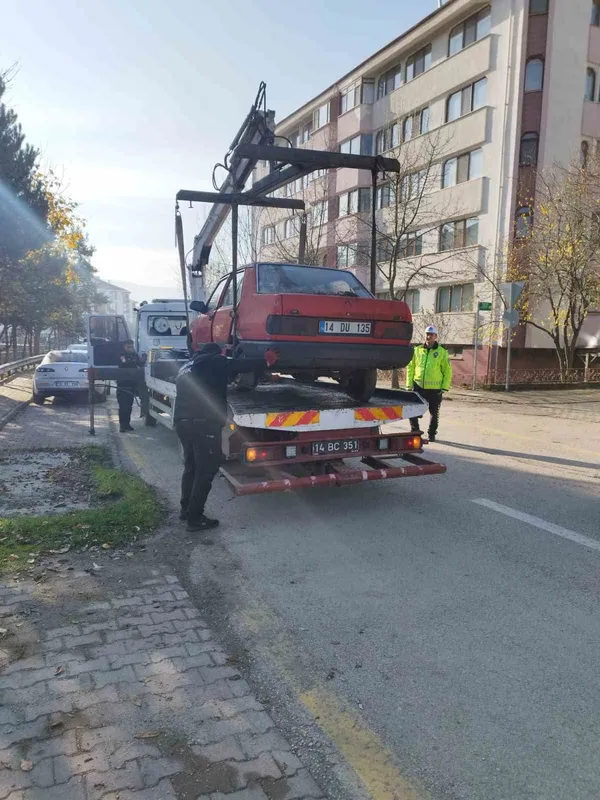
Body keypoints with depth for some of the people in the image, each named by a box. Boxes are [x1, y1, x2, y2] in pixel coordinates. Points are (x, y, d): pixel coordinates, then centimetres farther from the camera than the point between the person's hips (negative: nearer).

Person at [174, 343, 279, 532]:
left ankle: (186, 509, 29)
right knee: (205, 472, -2)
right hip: (203, 423, -8)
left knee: (191, 468, 21)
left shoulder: (186, 367, 27)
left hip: (182, 421, 8)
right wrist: (266, 361, 11)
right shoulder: (212, 361, 4)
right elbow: (240, 365, 0)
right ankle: (195, 519, 1)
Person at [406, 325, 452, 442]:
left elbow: (447, 371, 0)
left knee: (434, 413, 10)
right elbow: (410, 368, 8)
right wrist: (409, 384, 2)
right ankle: (414, 432, 19)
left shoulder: (442, 352, -2)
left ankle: (432, 434, 26)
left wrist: (445, 387, -7)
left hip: (435, 389, -2)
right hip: (418, 387, 2)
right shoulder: (417, 350, 5)